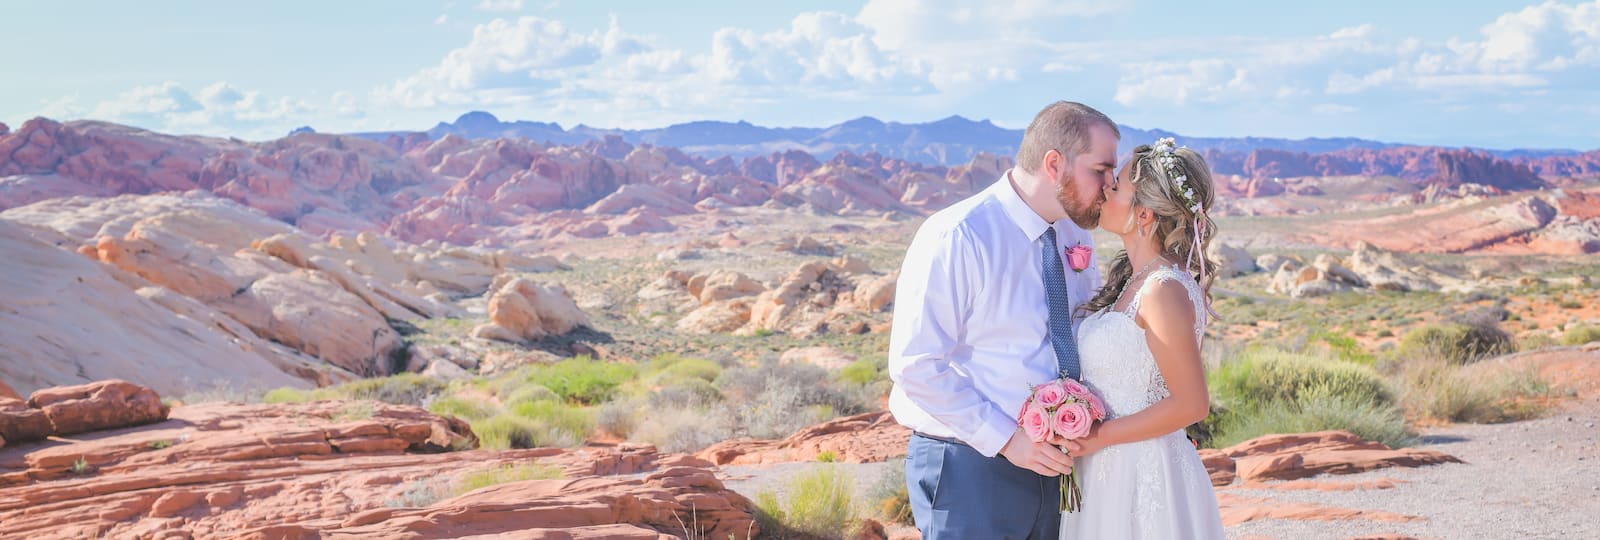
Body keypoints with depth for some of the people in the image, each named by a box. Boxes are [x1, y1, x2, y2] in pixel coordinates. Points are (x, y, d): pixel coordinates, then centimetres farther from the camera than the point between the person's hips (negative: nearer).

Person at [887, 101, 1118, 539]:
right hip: (970, 468, -7)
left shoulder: (1074, 236, 6)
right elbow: (916, 366, -19)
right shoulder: (957, 237, -17)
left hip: (1047, 464, 7)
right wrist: (1005, 439, -19)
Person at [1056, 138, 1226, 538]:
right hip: (1111, 473, 9)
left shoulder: (1164, 291, -20)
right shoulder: (1133, 280, 8)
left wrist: (1099, 437, -18)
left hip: (1140, 475, -9)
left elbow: (1191, 404, -21)